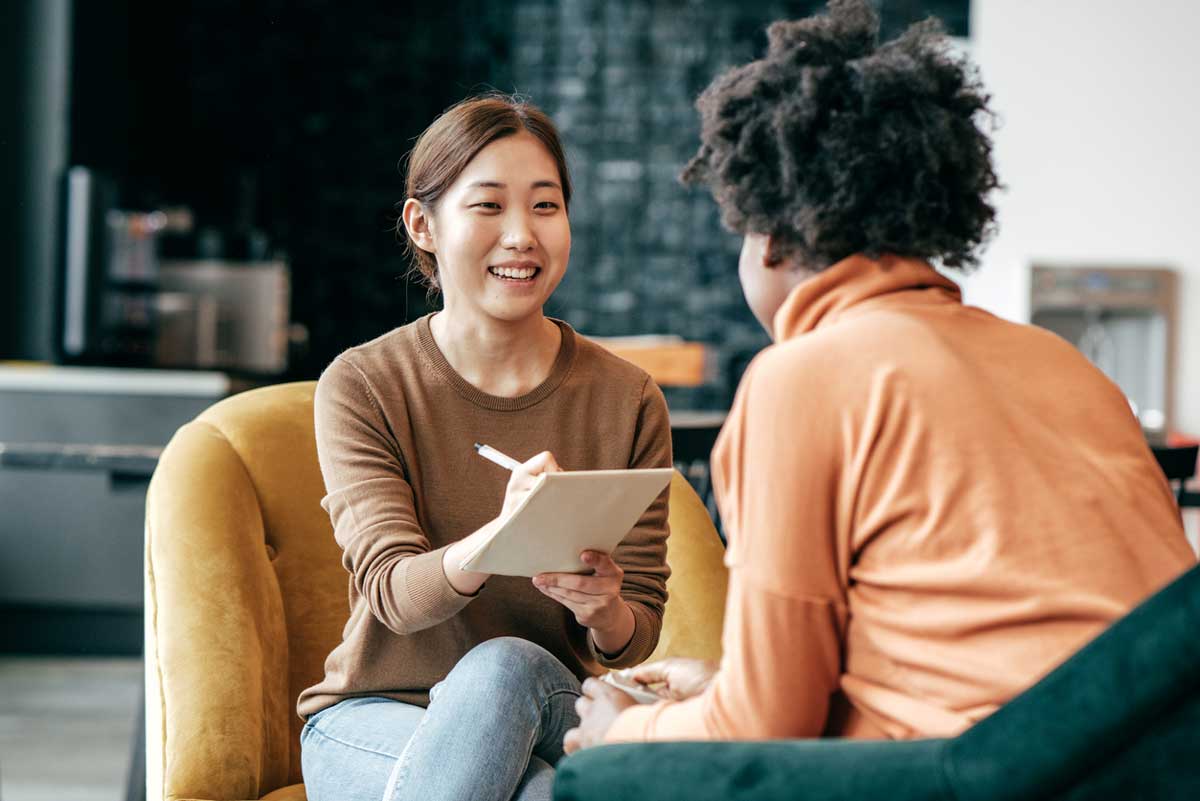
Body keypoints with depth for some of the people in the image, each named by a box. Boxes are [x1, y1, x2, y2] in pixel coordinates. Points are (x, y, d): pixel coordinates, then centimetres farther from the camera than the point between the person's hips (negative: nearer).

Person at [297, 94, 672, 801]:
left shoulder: (628, 401, 0)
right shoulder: (362, 387, -4)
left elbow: (639, 633, 1)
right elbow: (393, 591, -16)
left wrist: (602, 610, -25)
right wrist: (501, 538, -38)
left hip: (548, 719, 2)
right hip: (371, 718, -1)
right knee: (507, 662, -33)